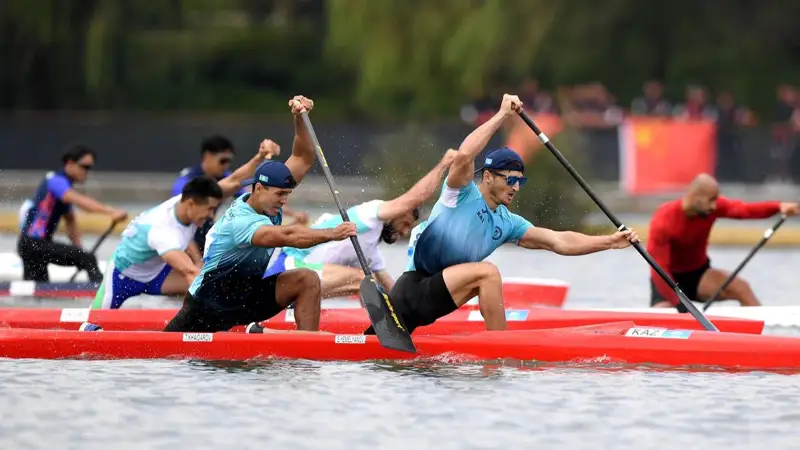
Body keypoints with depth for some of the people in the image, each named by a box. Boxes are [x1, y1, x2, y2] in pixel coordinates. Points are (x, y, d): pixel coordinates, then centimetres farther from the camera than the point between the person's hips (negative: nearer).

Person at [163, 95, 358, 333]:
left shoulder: (267, 200, -2)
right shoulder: (240, 222, -28)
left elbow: (303, 159, -1)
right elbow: (286, 237, -45)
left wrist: (299, 119, -16)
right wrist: (332, 234, -49)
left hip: (248, 294, 7)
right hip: (210, 302, -7)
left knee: (307, 280, -14)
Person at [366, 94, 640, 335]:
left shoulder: (507, 224, 14)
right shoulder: (462, 193, -7)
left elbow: (559, 242, 11)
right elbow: (464, 155, -27)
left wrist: (611, 242, 3)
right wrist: (502, 116, -22)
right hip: (412, 291, -9)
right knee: (487, 272, -20)